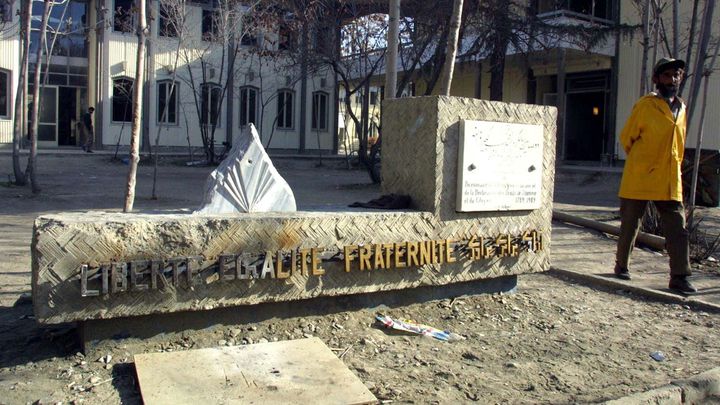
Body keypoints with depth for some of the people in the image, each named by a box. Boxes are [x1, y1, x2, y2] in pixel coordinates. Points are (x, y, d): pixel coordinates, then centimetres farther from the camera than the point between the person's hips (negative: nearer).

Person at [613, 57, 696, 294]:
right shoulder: (645, 105, -6)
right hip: (639, 179, -5)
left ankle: (679, 277, 1)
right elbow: (626, 137, 1)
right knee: (630, 226, 8)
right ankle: (621, 266, 24)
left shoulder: (681, 108, 12)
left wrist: (673, 166, 17)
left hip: (670, 181, 5)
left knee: (678, 229, -2)